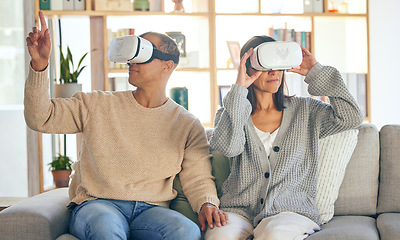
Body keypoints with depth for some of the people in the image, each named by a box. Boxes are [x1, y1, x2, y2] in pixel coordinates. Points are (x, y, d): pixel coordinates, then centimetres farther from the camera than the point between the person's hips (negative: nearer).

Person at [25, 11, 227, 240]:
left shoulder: (188, 124, 10)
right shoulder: (98, 105, 10)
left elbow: (197, 178, 8)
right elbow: (40, 118, 6)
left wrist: (208, 204, -14)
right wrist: (40, 64, -6)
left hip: (151, 210, 2)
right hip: (97, 204, -1)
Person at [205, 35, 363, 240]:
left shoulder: (304, 110, 11)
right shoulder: (230, 113, 9)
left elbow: (351, 117, -2)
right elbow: (227, 146, -13)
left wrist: (316, 72, 0)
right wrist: (238, 89, -13)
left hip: (290, 209, 0)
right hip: (239, 208, 0)